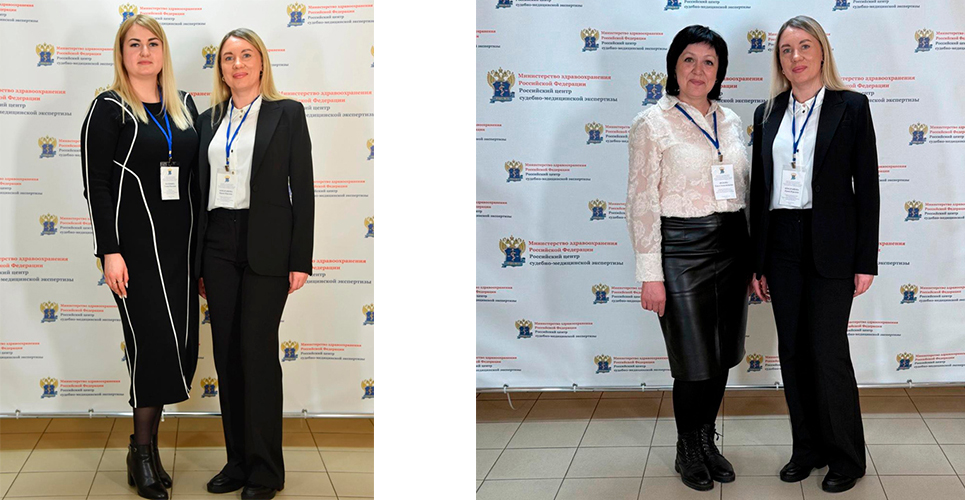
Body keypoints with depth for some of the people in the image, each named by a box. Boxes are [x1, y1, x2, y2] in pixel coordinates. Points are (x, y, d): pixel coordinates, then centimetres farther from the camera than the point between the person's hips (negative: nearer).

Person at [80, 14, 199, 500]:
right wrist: (110, 251, -14)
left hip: (179, 243, 5)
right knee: (154, 340, -5)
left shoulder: (184, 106, 12)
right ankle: (144, 452, 10)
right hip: (134, 244, -5)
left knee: (179, 342, 4)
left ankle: (145, 445, 18)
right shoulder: (109, 109, -4)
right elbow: (96, 184, -8)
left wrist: (200, 242, 11)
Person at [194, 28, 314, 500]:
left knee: (257, 350, -6)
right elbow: (202, 190, 14)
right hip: (218, 245, 5)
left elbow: (303, 189, -2)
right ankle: (237, 460, 16)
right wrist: (197, 262, 10)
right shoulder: (209, 120, 13)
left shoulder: (287, 113, 1)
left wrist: (300, 261, -8)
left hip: (265, 247, -4)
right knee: (227, 351, 6)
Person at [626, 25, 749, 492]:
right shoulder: (652, 123, -7)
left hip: (731, 244, 6)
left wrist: (751, 255, 12)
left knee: (722, 356, 11)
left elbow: (742, 190, 16)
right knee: (694, 362, 1)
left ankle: (707, 443, 30)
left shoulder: (730, 120, 10)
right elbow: (641, 203, -9)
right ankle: (689, 453, 21)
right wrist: (650, 274, -13)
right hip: (681, 247, -5)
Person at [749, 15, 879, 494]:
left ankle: (846, 456, 12)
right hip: (782, 245, 4)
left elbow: (866, 185, -3)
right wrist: (757, 262, 8)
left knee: (828, 351, -3)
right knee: (792, 351, 9)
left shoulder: (851, 107, -2)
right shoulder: (768, 114, 9)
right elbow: (759, 189, 11)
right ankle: (808, 447, 22)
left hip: (830, 247, -4)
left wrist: (866, 261, -7)